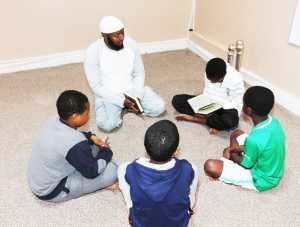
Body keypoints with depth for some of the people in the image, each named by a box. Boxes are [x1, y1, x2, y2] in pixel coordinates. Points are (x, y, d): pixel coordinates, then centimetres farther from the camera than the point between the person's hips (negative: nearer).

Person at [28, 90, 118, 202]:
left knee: (92, 146, 13)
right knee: (112, 170, -13)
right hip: (52, 191, -8)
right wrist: (106, 151, -4)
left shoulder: (53, 121, -10)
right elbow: (92, 172, -19)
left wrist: (90, 137, 0)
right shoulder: (76, 144, -33)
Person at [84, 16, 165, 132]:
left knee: (159, 107, -14)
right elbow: (96, 86, -16)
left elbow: (139, 73, 0)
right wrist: (122, 101, -22)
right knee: (106, 124, -28)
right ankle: (121, 108, 4)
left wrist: (137, 97, -15)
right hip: (109, 96, -3)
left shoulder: (130, 43, -7)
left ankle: (132, 105, 6)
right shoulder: (93, 51, -18)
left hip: (133, 90, 3)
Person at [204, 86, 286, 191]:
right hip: (273, 169, 8)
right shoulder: (273, 121, -13)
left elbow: (246, 164, -18)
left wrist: (231, 154, 0)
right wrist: (240, 148, 3)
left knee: (210, 166, -21)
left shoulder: (255, 139, -37)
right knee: (237, 134, 19)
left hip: (261, 180, -8)